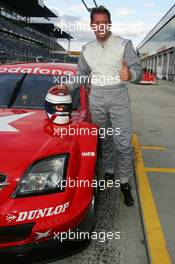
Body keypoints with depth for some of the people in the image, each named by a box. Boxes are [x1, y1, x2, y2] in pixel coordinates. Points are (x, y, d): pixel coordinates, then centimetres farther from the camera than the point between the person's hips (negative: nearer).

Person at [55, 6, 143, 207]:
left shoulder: (124, 44, -2)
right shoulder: (87, 49, 11)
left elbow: (138, 71, -10)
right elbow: (82, 75, 18)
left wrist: (130, 74, -34)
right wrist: (67, 86, 0)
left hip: (118, 96, -3)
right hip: (96, 98, 4)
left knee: (124, 143, -7)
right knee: (104, 140, 10)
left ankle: (124, 182, 4)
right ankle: (108, 172, 26)